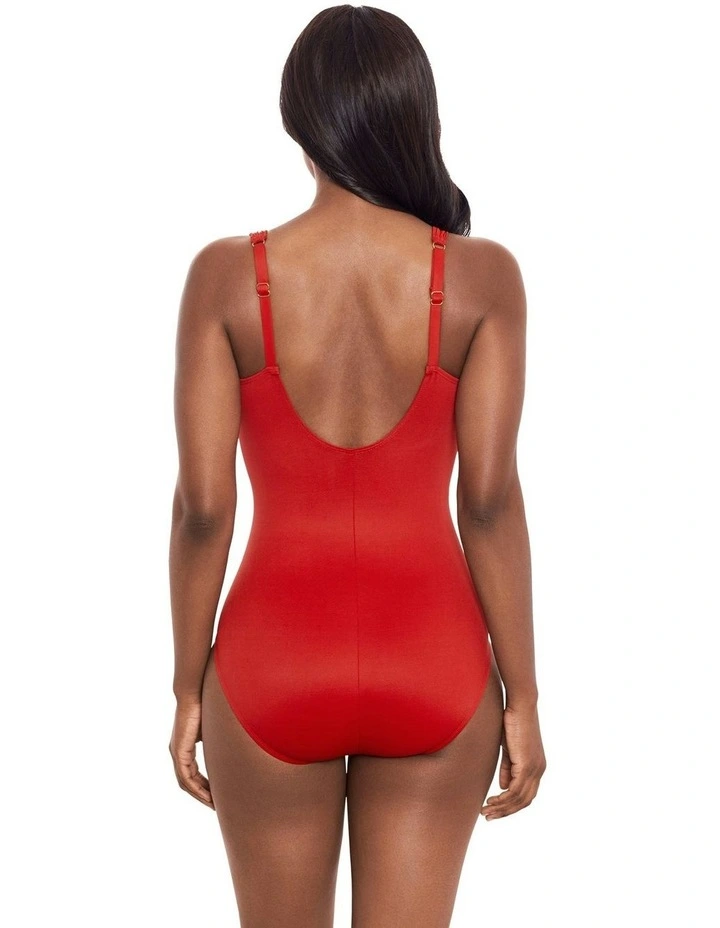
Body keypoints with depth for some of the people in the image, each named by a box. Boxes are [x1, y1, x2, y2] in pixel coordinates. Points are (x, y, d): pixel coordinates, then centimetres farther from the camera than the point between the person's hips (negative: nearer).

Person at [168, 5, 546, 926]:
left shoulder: (226, 275, -8)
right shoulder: (483, 276, -7)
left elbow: (202, 507, -8)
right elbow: (490, 502, -10)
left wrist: (188, 692, 4)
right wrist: (521, 697, -1)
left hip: (275, 663, 0)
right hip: (430, 665, 0)